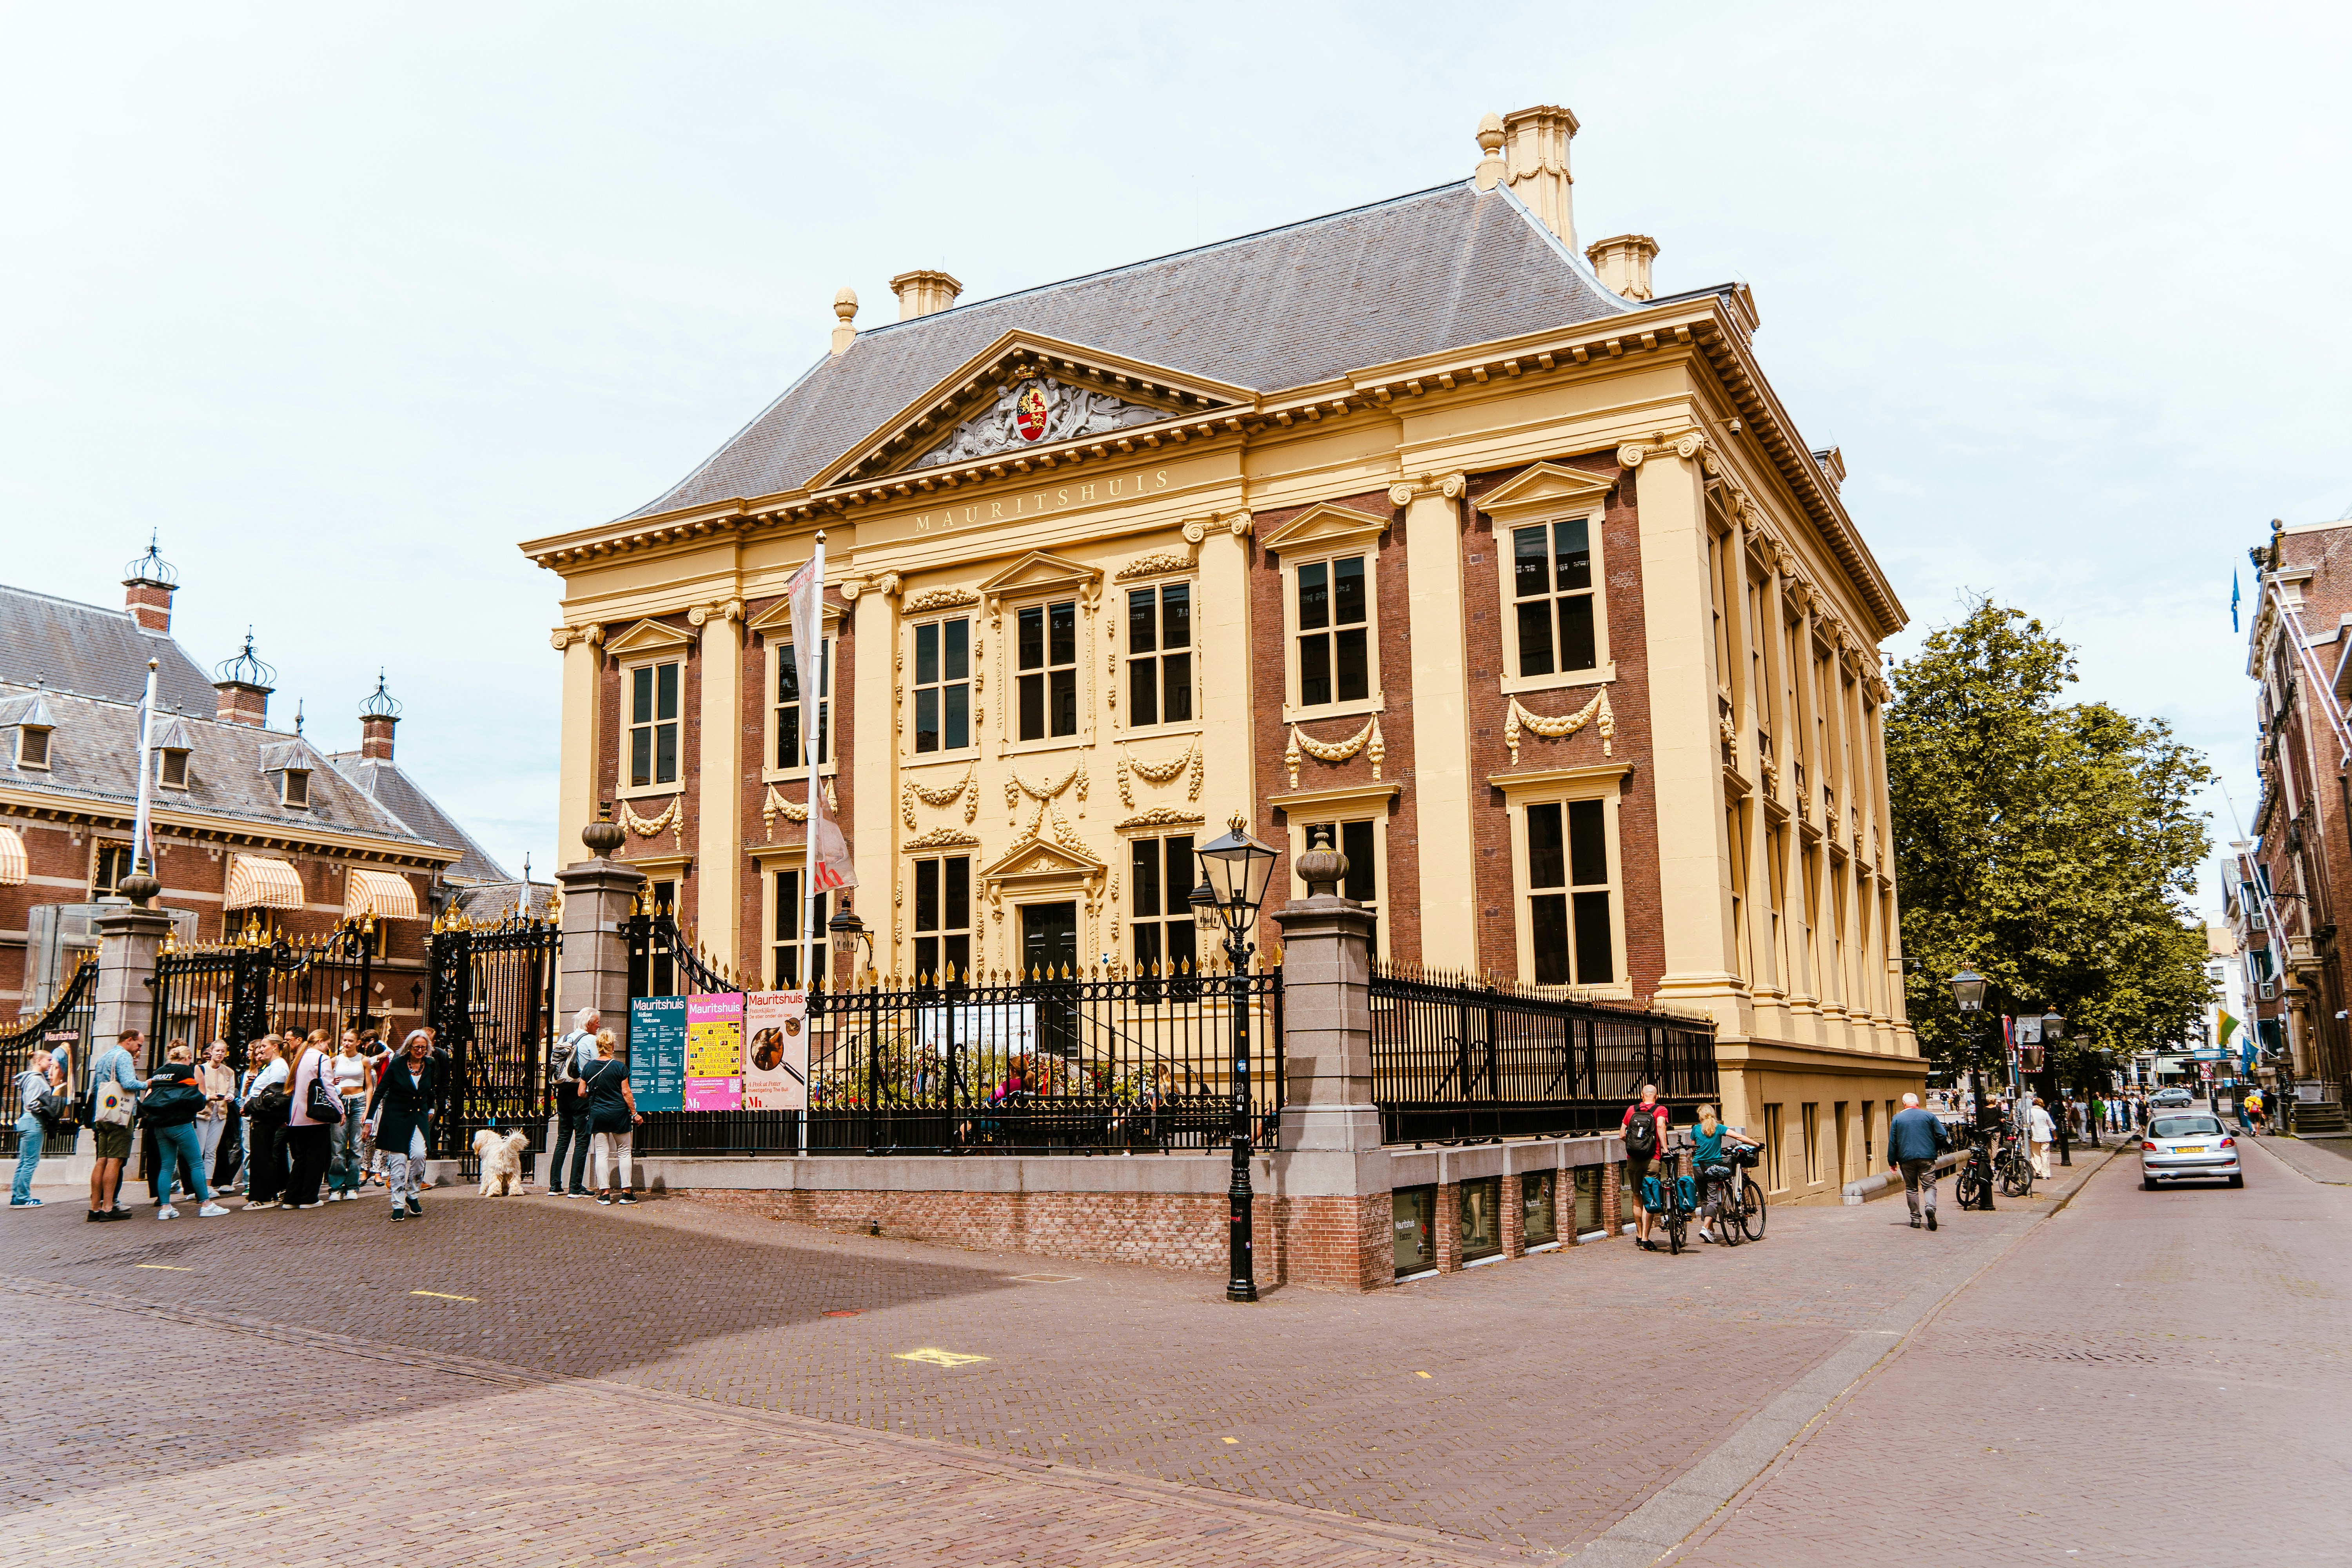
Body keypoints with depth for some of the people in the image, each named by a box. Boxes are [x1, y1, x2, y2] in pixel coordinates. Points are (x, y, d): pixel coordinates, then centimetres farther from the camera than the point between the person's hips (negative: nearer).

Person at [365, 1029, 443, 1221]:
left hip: (419, 1118, 2)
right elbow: (379, 1091, -5)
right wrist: (369, 1120, -8)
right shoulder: (397, 1064, -9)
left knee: (418, 1154, -16)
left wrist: (431, 1110, 22)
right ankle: (399, 1205, 1)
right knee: (397, 1160, -5)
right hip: (396, 1117, -2)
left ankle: (412, 1195, 4)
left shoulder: (431, 1066, 0)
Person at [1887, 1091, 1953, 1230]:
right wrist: (1936, 1149, 21)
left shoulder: (1897, 1118, 5)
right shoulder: (1929, 1116, 4)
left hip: (1906, 1158, 0)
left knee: (1911, 1189, 9)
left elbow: (1892, 1142, 4)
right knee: (1929, 1185, 0)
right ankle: (1930, 1207, -28)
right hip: (1927, 1156, 0)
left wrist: (1892, 1161, 10)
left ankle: (1915, 1219, 7)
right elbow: (1943, 1135, 3)